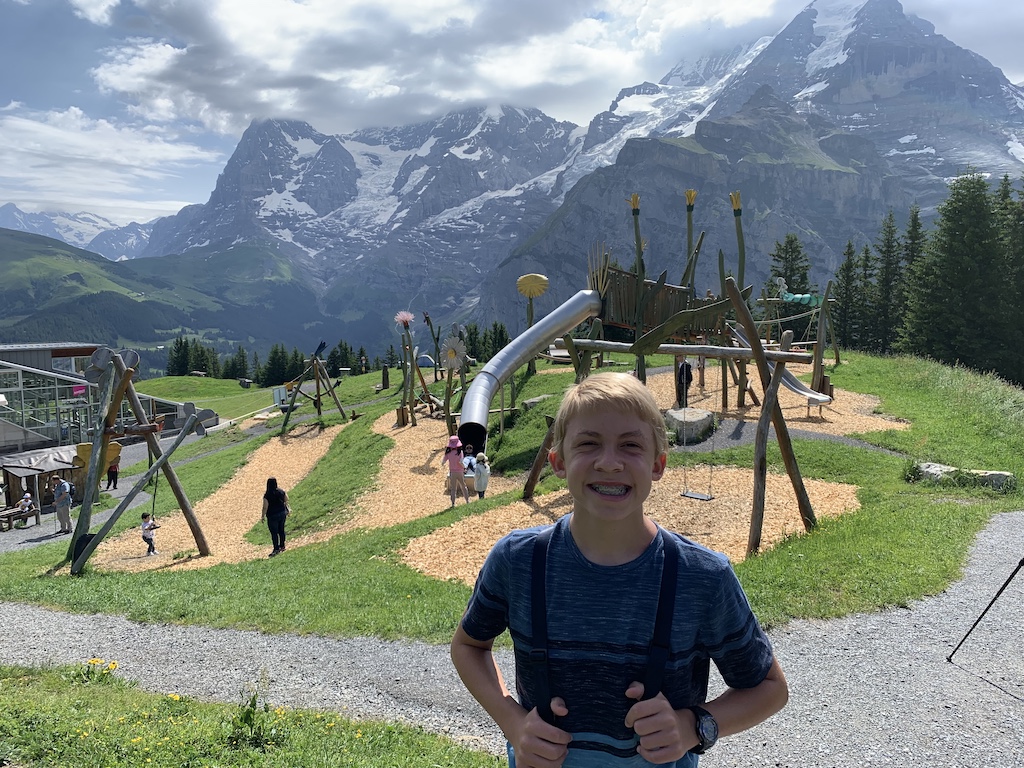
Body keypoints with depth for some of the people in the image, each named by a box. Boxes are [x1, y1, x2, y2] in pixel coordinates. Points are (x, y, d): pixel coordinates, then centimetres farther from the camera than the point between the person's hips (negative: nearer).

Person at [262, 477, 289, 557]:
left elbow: (265, 507, -17)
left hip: (272, 516, -5)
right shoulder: (281, 491, -6)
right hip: (282, 513, 5)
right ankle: (282, 546, 32)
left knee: (274, 533, 5)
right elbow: (286, 501, 7)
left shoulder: (267, 496, -20)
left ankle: (276, 549, 11)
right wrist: (287, 509, 24)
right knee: (281, 530, 19)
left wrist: (263, 516, -3)